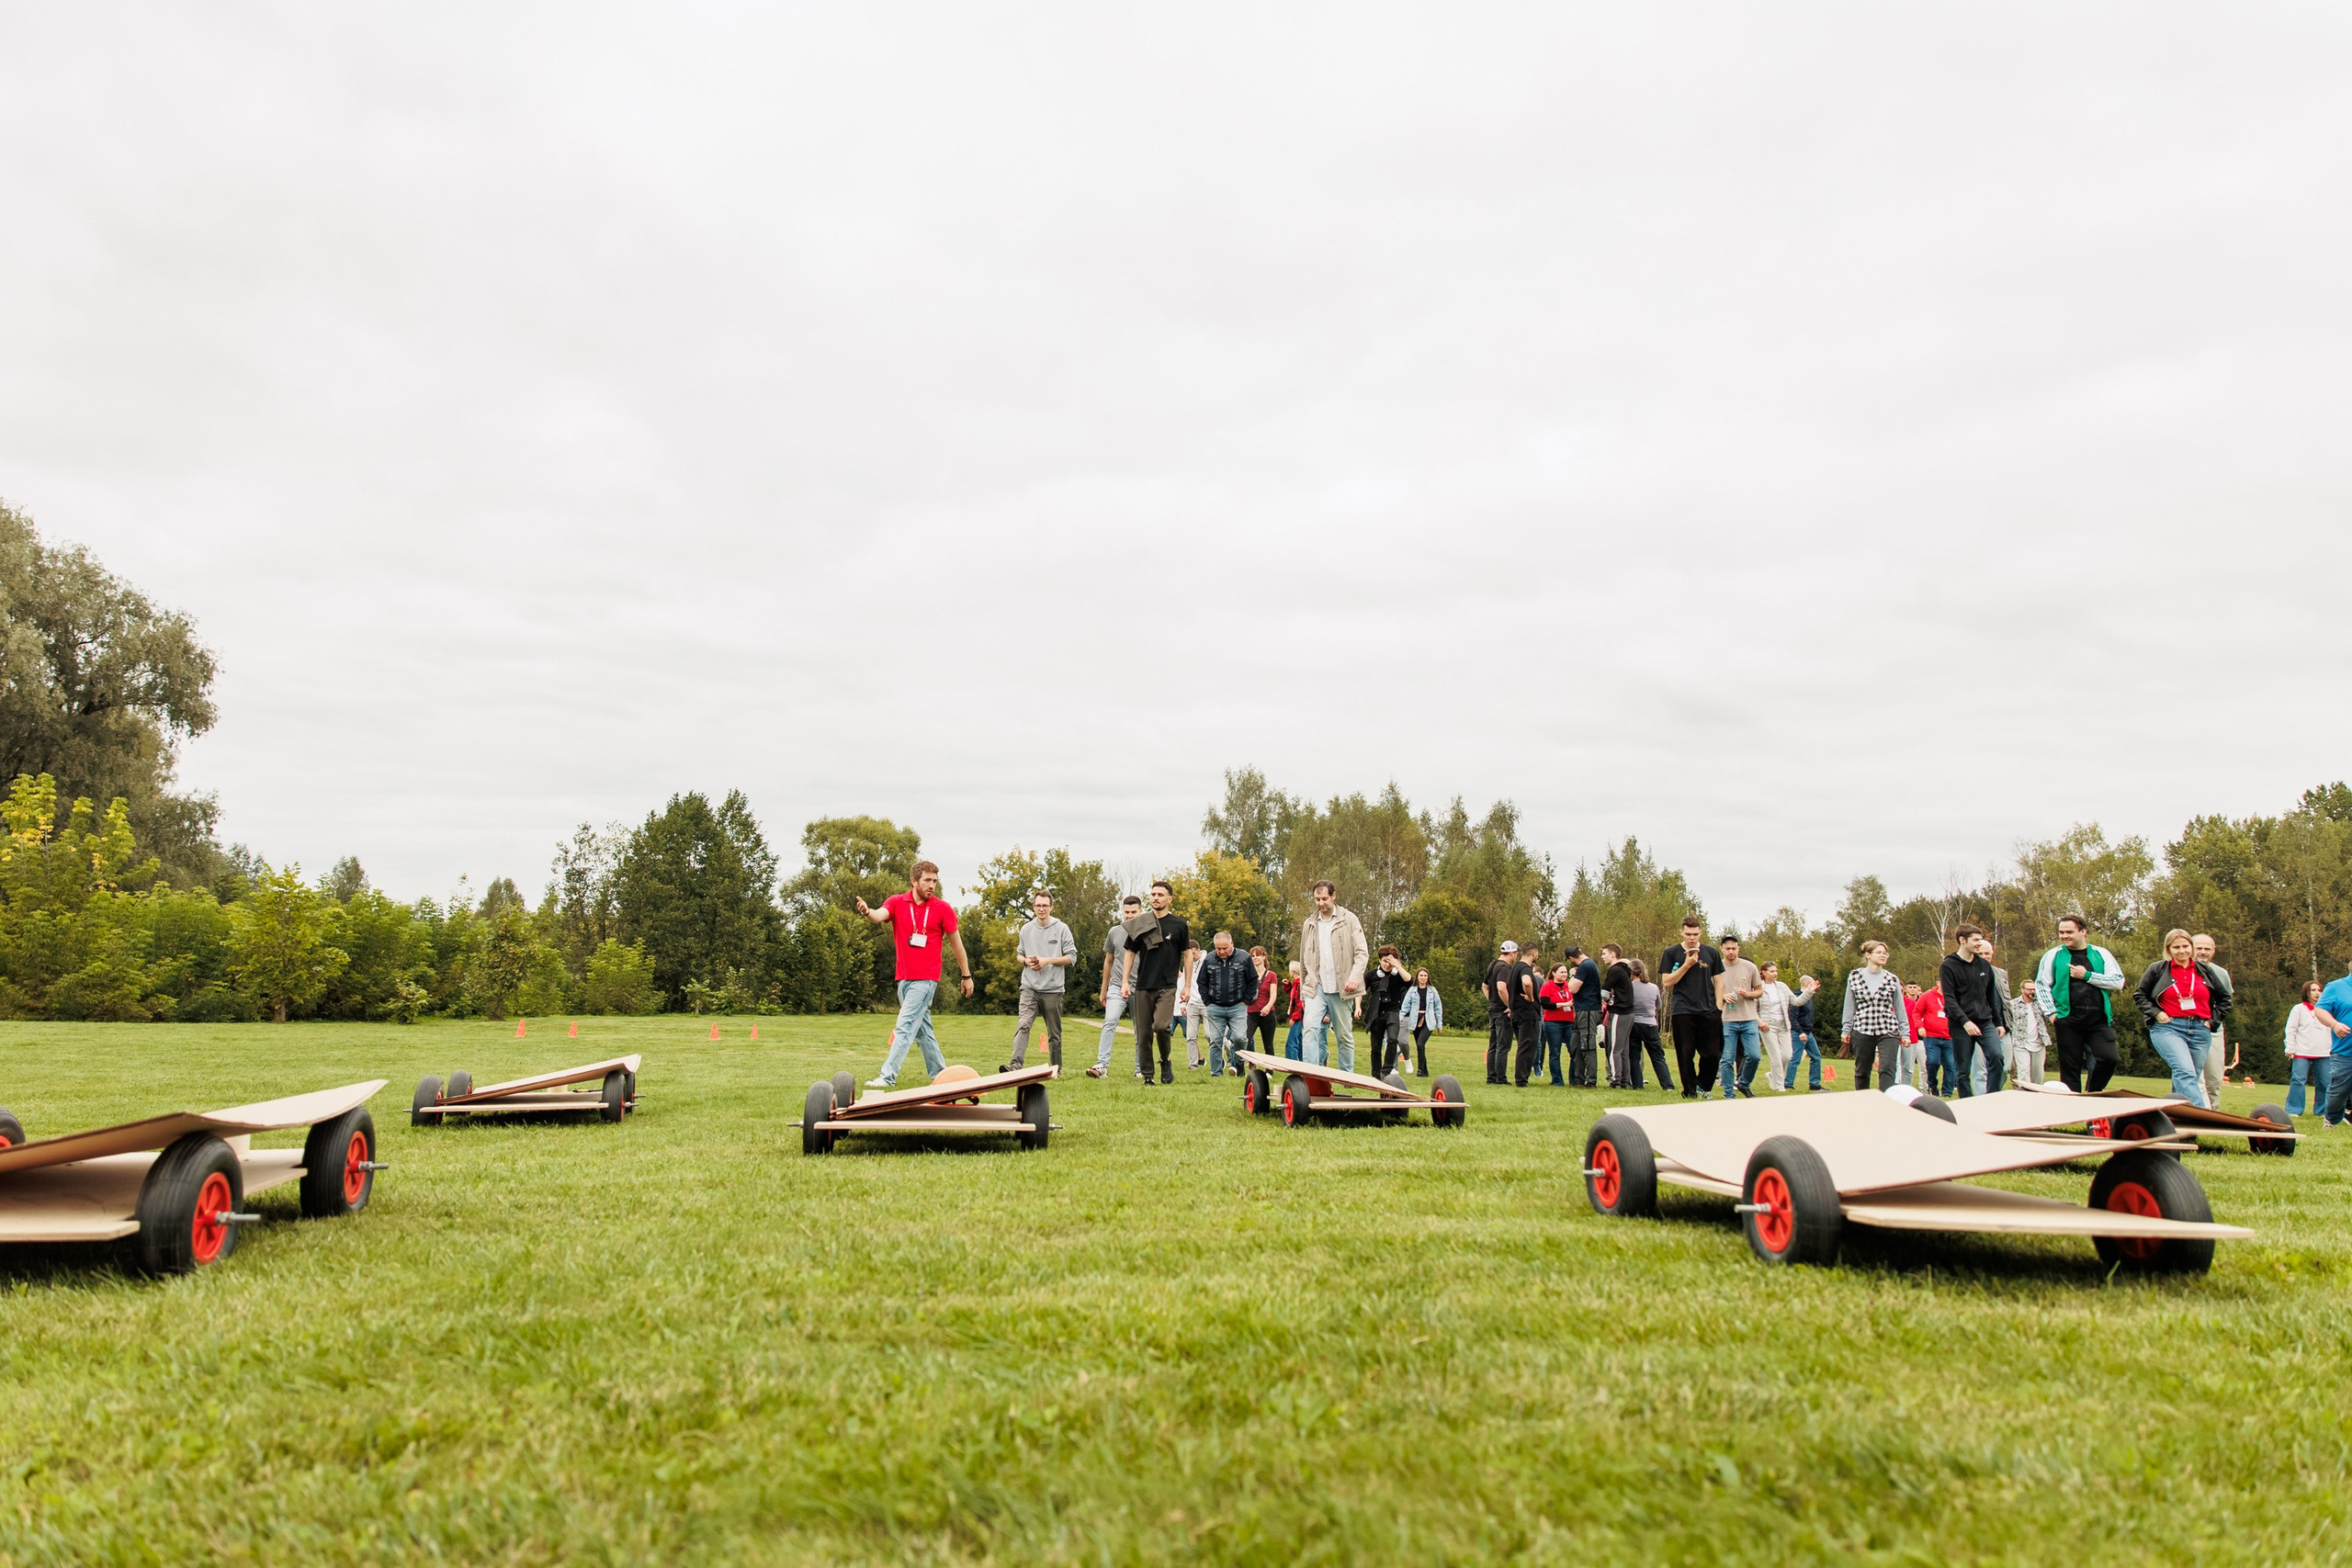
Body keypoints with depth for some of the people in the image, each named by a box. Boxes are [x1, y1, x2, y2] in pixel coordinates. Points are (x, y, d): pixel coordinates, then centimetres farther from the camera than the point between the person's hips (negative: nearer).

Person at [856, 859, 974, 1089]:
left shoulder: (943, 908, -3)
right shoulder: (897, 902, 2)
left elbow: (956, 943, 4)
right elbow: (880, 915, -20)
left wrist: (966, 976, 8)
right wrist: (868, 912, -45)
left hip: (925, 979, -5)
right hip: (903, 978, 5)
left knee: (904, 1028, -13)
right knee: (922, 1030, 13)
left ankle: (888, 1077, -16)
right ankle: (939, 1073, 25)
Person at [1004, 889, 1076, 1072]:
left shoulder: (1061, 929, 0)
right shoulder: (1026, 929, 9)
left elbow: (1072, 957, -1)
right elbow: (1019, 954, 19)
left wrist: (1047, 961, -12)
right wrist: (1026, 961, -4)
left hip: (1053, 989, -1)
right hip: (1029, 988, 1)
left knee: (1054, 1033, 8)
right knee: (1022, 1025, -17)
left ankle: (1056, 1068, 19)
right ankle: (1016, 1064, -27)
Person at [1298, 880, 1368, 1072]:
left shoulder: (1349, 919, 1)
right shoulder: (1309, 924, 12)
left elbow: (1361, 953, -5)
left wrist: (1355, 976, -21)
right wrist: (1304, 986, 15)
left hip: (1341, 989, -2)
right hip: (1316, 988, 2)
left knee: (1345, 1035, 7)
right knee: (1311, 1028, -17)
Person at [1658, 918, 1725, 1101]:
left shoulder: (1711, 953, 11)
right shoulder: (1671, 953, 4)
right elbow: (1666, 983, -3)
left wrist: (1718, 1006, 3)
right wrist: (1687, 964, -10)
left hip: (1708, 1011, 2)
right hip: (1682, 1011, -2)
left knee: (1713, 1053, -2)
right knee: (1686, 1054, -2)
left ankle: (1703, 1086, 20)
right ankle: (1690, 1092, 7)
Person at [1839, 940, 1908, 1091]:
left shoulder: (1892, 979, 7)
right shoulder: (1854, 977, 5)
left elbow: (1900, 1008, 9)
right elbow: (1849, 1006, 8)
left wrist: (1905, 1032, 5)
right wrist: (1846, 1029, 4)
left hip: (1888, 1031, 0)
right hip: (1862, 1031, 0)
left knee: (1887, 1070, -14)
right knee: (1861, 1072, 8)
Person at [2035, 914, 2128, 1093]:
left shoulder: (2101, 954, 9)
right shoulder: (2053, 955, 7)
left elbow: (2119, 982, 0)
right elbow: (2041, 985, 6)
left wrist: (2087, 975, -8)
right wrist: (2052, 1012, -4)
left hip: (2099, 1020, 0)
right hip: (2068, 1021, 0)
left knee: (2108, 1059, -13)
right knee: (2070, 1069, 1)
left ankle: (2091, 1097, 10)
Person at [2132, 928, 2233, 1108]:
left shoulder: (2205, 970, 14)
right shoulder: (2157, 969, 6)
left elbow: (2224, 997, 24)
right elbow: (2139, 995, 13)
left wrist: (2213, 1021, 12)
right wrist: (2155, 1013, -2)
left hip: (2200, 1031, 4)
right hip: (2168, 1028, -4)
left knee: (2191, 1079, 5)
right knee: (2185, 1072, -24)